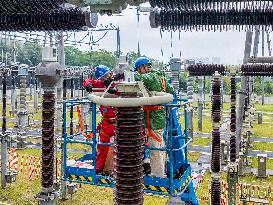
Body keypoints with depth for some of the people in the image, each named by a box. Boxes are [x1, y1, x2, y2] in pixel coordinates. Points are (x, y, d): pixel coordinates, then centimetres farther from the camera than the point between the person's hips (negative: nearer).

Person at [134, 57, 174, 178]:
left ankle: (157, 175, 3)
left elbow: (140, 79, -33)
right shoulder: (160, 77, 15)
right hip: (160, 116, 10)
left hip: (153, 118, -10)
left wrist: (135, 73, -16)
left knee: (154, 149, -3)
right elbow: (171, 90, 24)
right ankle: (161, 172, 28)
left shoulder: (151, 76, -13)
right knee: (160, 147, 18)